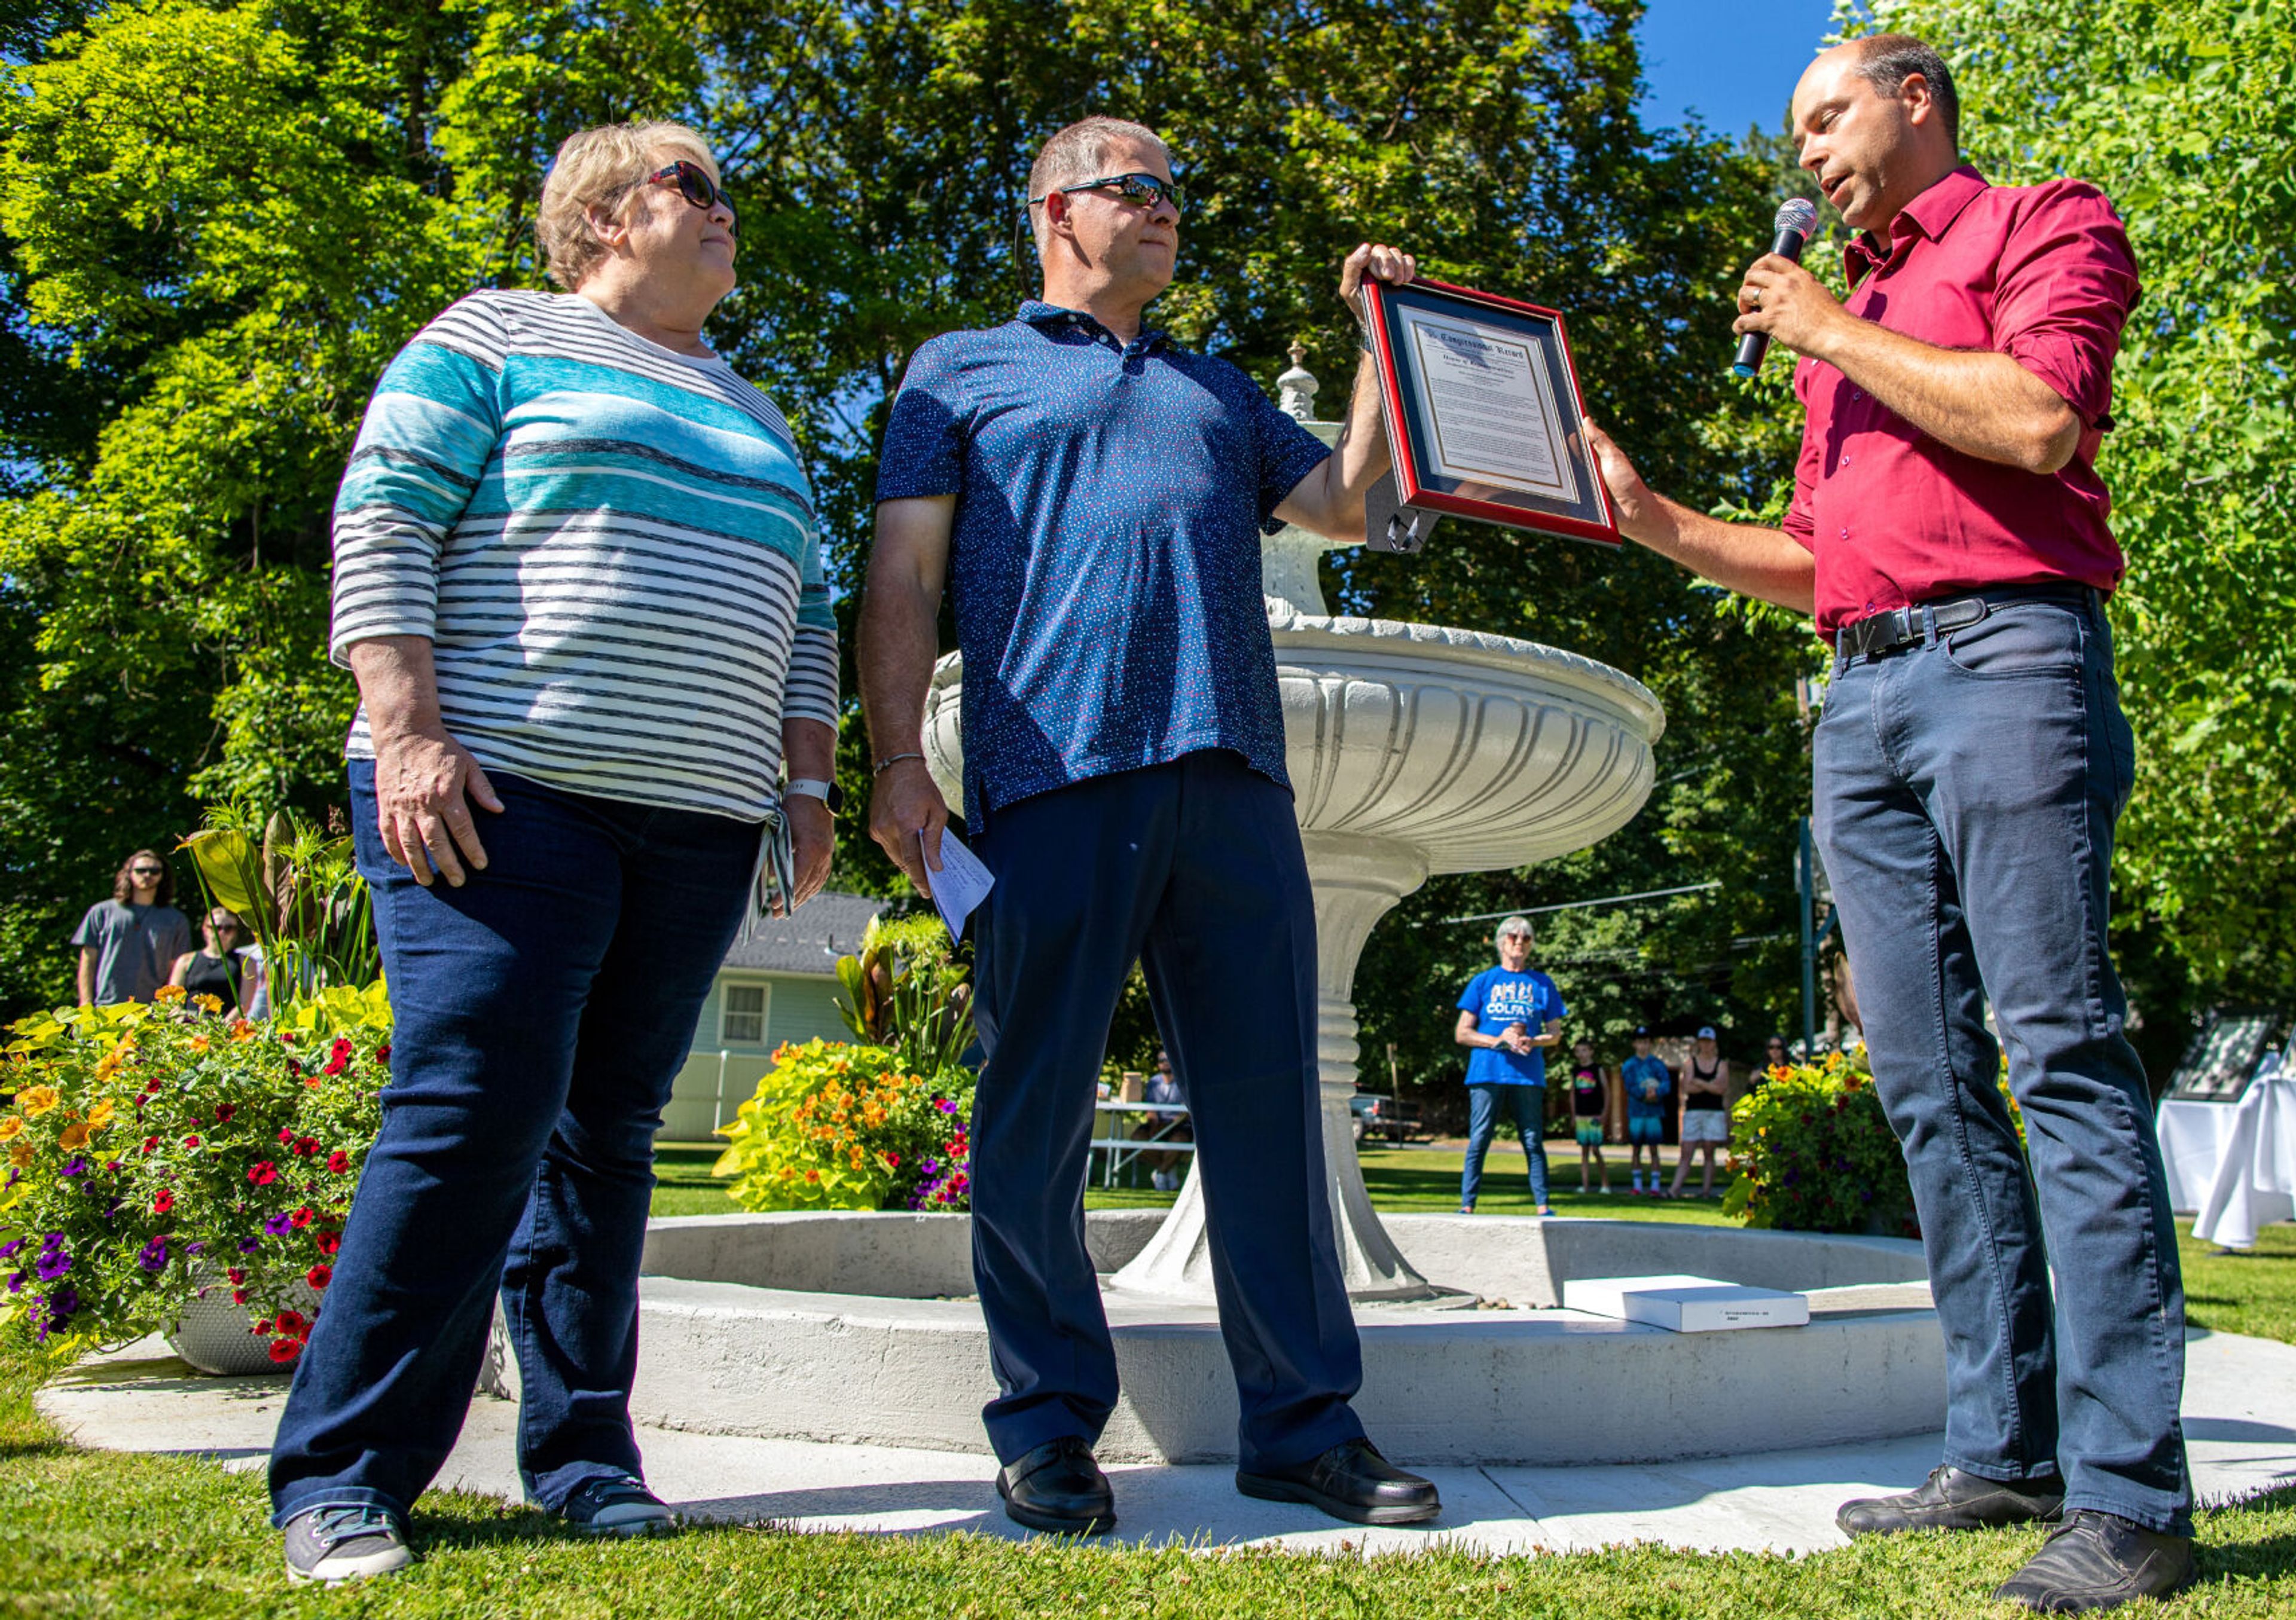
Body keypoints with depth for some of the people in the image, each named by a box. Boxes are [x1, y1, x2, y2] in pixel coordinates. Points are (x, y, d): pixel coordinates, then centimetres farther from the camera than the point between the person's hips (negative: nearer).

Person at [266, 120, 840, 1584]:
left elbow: (807, 620, 24)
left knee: (608, 1131, 6)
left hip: (697, 827, 6)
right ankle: (340, 1479, -3)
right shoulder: (496, 338, 7)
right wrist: (409, 732, -13)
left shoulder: (761, 423, 26)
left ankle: (582, 1454, 11)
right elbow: (381, 531, -2)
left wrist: (808, 781, 12)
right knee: (471, 1119, -13)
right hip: (510, 796, -6)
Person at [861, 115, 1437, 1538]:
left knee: (1270, 1105, 2)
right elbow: (903, 578, 7)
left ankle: (1304, 1420, 9)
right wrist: (898, 759, -5)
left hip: (1232, 779, 4)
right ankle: (1049, 1427, 11)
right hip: (1052, 775, -4)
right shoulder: (965, 370, 17)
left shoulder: (1220, 390, 30)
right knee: (1039, 1112, -1)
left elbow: (1345, 502, 21)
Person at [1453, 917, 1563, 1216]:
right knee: (1478, 1141, -4)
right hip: (1487, 1072, -1)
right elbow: (1462, 1033, 7)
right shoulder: (1483, 982, 11)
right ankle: (1467, 1206, -3)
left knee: (1534, 1142, -1)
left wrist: (1532, 1042, -7)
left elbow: (1555, 1034, 14)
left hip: (1528, 1075, 1)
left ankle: (1543, 1206, 1)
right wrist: (1497, 1040, -9)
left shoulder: (1542, 984, 14)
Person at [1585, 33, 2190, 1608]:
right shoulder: (1843, 317, 30)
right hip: (1862, 696, 8)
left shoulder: (2044, 223, 9)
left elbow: (2039, 419, -11)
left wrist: (1835, 333, -1)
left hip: (2006, 657, -8)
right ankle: (2006, 1449, 7)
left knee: (2063, 1060, -13)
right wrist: (1657, 520, 19)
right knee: (1933, 1085, 2)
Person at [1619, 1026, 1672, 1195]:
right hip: (1635, 1113, 1)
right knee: (1636, 1150, 5)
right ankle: (1637, 1186, 13)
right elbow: (1630, 1087, -6)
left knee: (1654, 1149, -3)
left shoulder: (1657, 1064, 5)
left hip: (1654, 1113, -1)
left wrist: (1656, 1092, -28)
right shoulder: (1628, 1065, 7)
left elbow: (1667, 1085, -8)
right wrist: (1646, 1093, -21)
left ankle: (1655, 1187, -2)